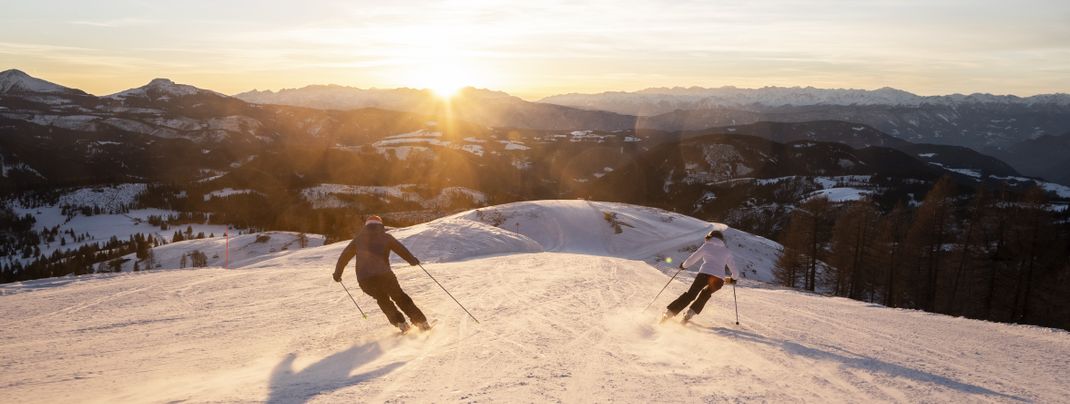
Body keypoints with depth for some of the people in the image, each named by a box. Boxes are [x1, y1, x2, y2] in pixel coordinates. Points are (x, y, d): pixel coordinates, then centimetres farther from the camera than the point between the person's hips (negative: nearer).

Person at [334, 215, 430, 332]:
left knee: (383, 299, 25)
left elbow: (345, 256, 24)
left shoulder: (359, 239, 21)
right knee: (400, 297, 14)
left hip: (364, 279, 2)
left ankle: (400, 323, 12)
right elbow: (400, 249, -1)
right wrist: (412, 260, -2)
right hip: (383, 274, -2)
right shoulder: (385, 237, 14)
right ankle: (421, 321, 7)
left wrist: (337, 273, 33)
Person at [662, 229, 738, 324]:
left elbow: (692, 259, 14)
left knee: (690, 295, 8)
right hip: (719, 279, 1)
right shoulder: (726, 251, 23)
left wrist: (683, 265, 33)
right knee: (706, 293, 28)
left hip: (704, 274, -1)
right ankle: (690, 313, 14)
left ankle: (669, 312, -5)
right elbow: (735, 271, 20)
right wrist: (733, 278, 41)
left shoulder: (707, 246, 18)